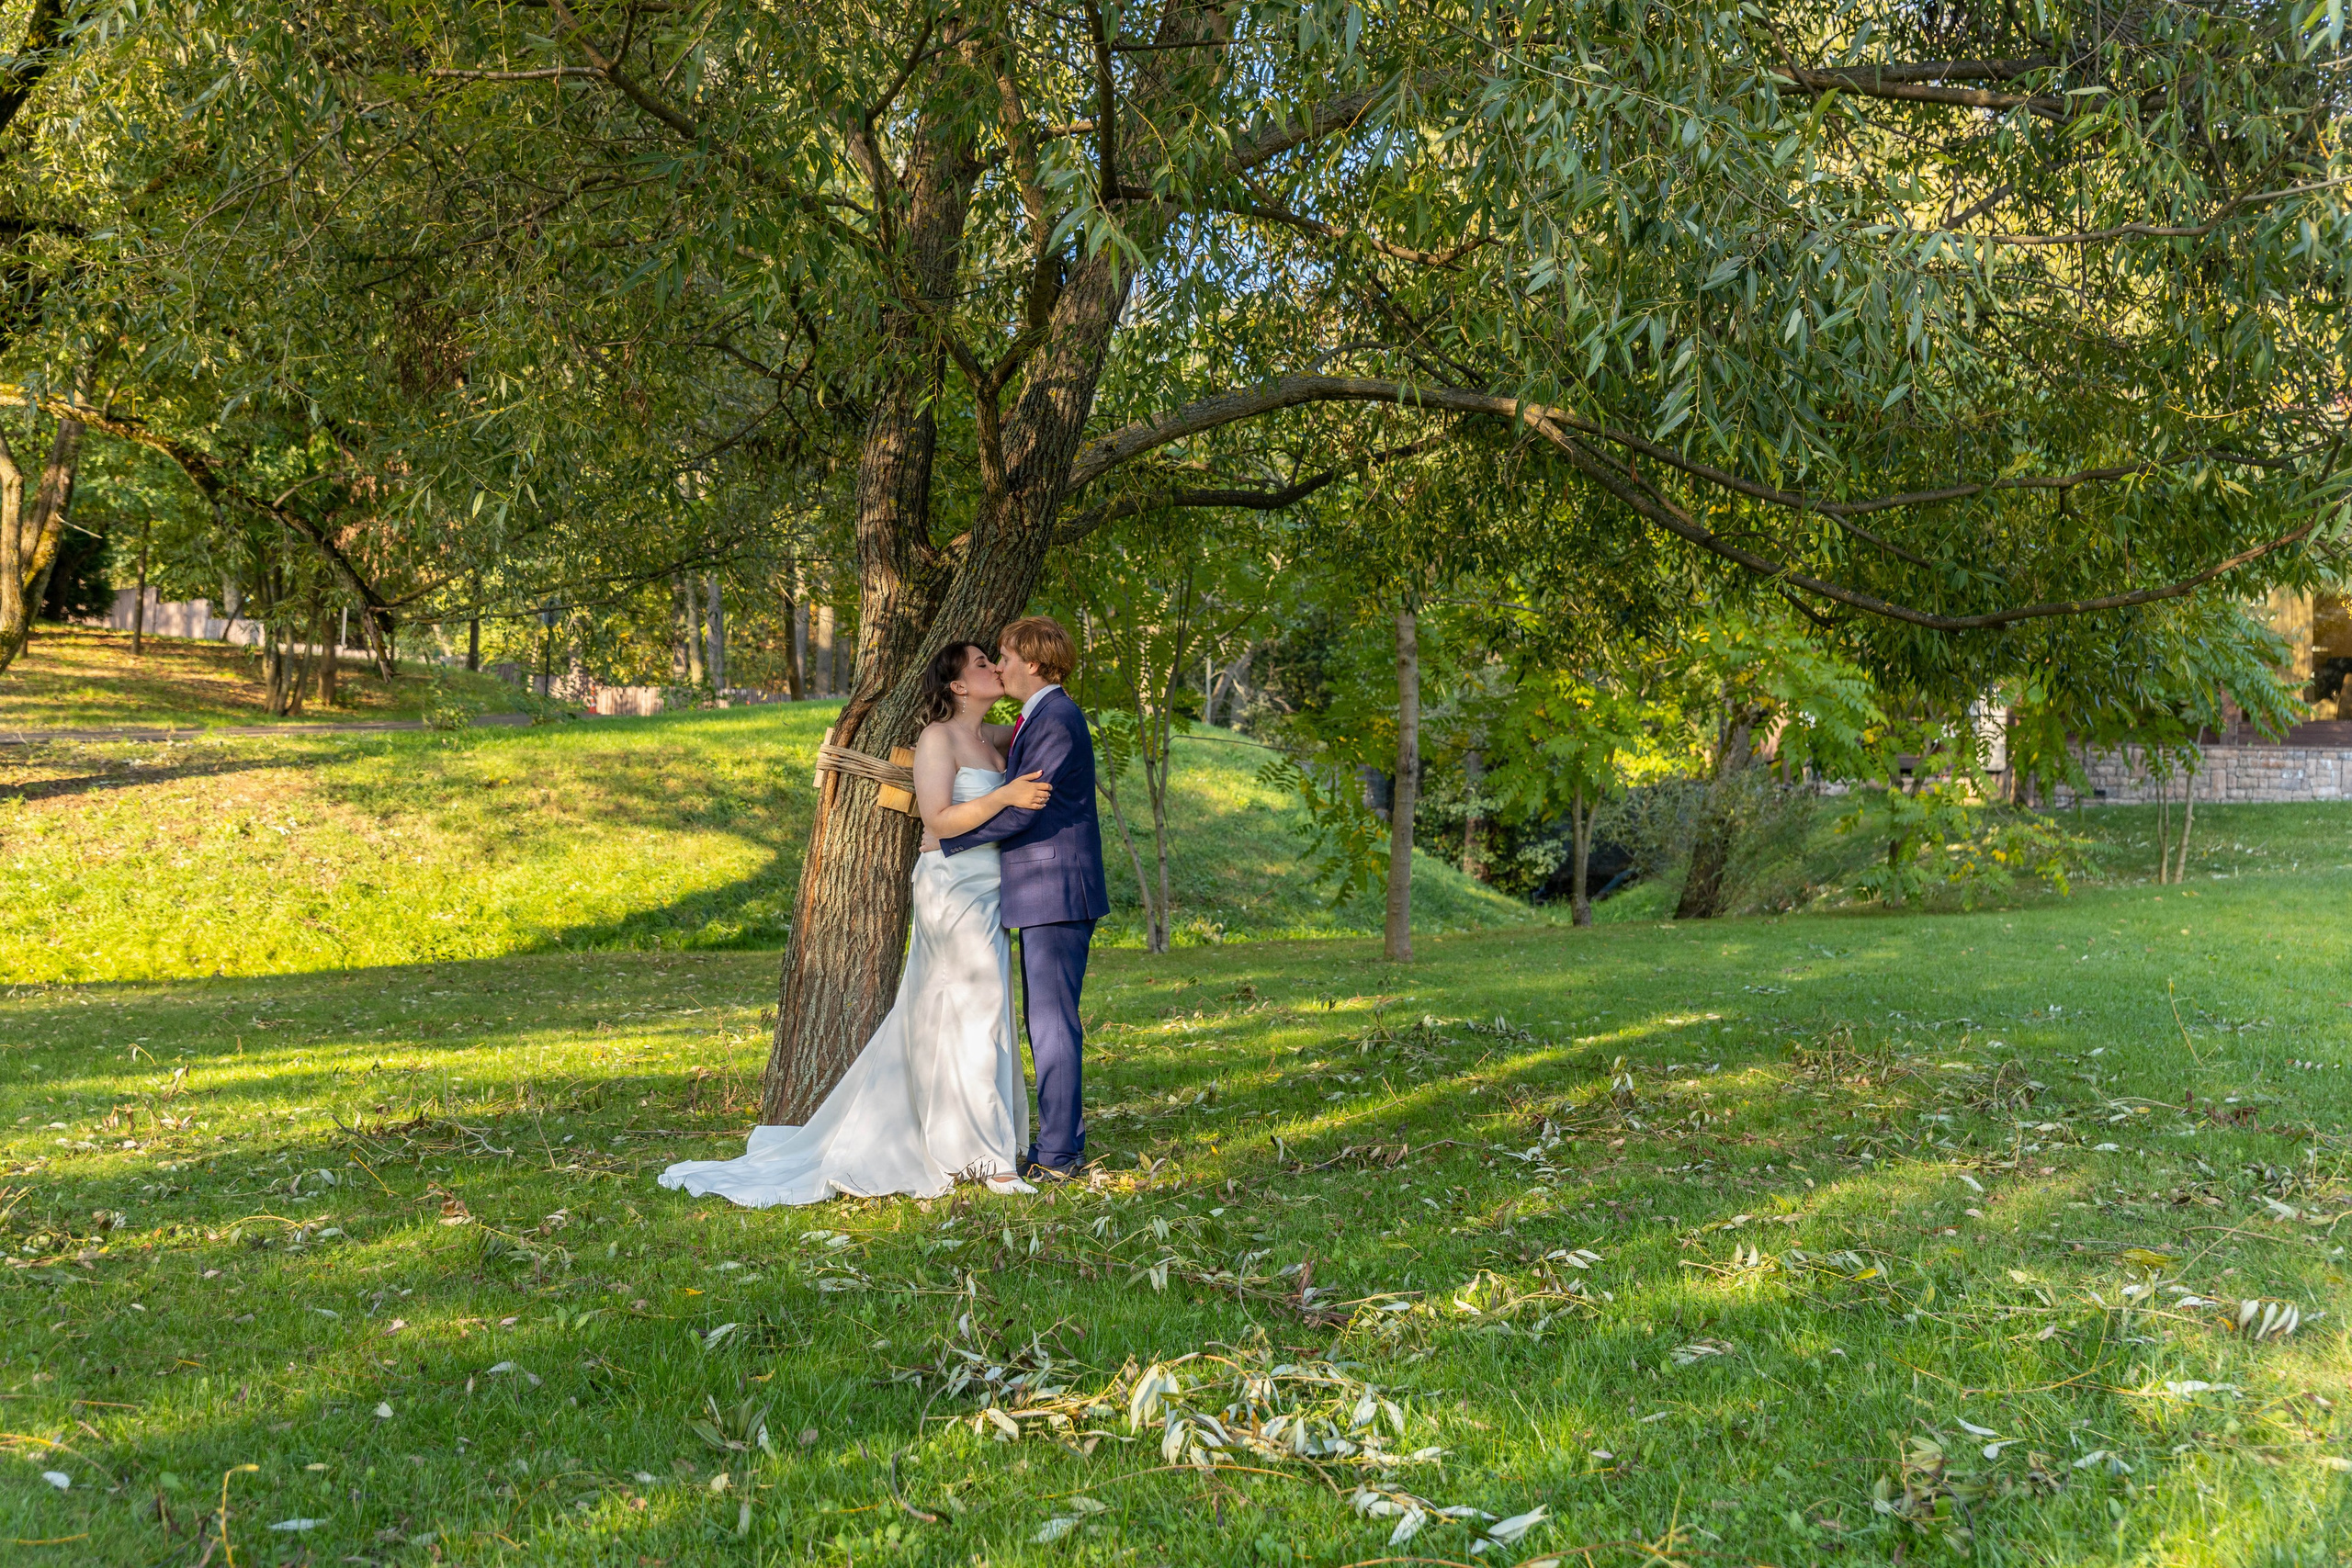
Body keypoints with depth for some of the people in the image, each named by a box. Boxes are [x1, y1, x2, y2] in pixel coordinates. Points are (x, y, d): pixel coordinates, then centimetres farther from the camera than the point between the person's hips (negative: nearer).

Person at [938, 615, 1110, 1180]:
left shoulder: (1056, 720, -16)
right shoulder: (1040, 717, 17)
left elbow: (1019, 811, -19)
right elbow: (1019, 797, 21)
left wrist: (946, 839, -9)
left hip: (1057, 892, -11)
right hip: (1043, 895, 11)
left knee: (1054, 1024, -6)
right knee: (1043, 1021, 15)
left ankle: (1058, 1154, 0)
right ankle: (1063, 1141, 23)